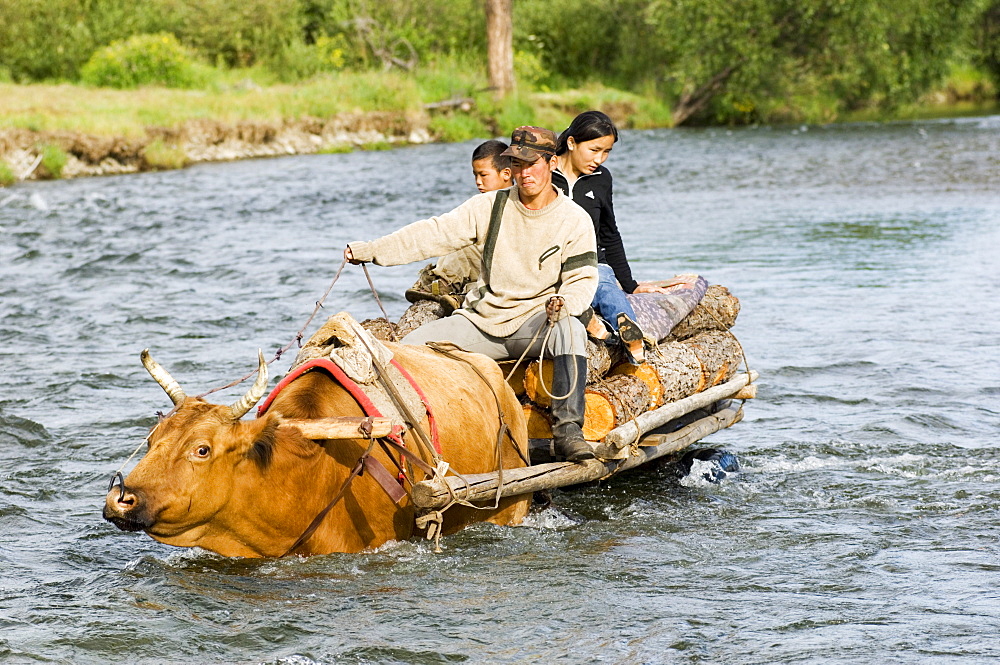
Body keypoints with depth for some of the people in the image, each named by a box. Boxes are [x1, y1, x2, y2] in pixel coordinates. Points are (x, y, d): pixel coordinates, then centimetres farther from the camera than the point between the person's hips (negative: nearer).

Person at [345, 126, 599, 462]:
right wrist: (371, 250, -7)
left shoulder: (575, 220, -3)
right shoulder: (491, 206, 2)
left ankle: (567, 429, -37)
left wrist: (564, 303, -31)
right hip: (482, 322, 3)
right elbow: (435, 233, 0)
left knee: (571, 330, -37)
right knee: (411, 346, -13)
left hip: (536, 322, -3)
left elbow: (582, 278, -7)